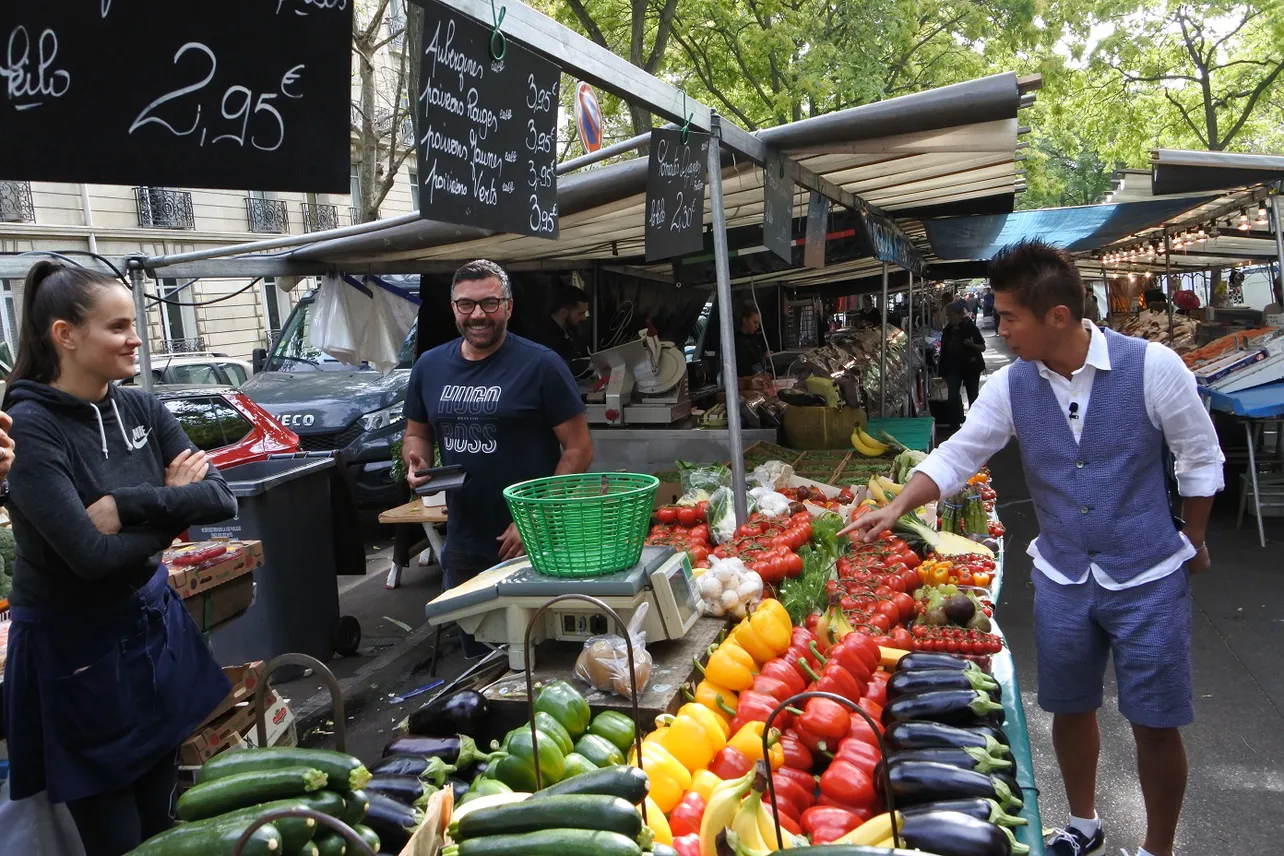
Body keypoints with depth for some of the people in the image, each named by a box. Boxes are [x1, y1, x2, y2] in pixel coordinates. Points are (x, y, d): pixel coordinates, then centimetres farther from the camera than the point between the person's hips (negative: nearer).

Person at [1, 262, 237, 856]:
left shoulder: (142, 410, 0)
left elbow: (221, 498, -8)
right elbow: (93, 554, -26)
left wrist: (129, 505, -20)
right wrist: (174, 504, -13)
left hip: (154, 626, 5)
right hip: (74, 650, -5)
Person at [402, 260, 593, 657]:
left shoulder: (540, 365, -12)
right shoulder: (429, 366, 4)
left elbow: (579, 448, -11)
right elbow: (416, 434, 17)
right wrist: (417, 463, -6)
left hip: (533, 546, -5)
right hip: (462, 546, 5)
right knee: (476, 657, 20)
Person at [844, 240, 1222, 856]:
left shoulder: (1152, 366, -16)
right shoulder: (1011, 386, -7)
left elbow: (1202, 459, -3)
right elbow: (958, 454, -2)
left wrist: (1193, 541, 4)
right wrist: (898, 506, -15)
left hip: (1147, 578, -3)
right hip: (1062, 576, 3)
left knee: (1155, 726, 6)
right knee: (1069, 709, 17)